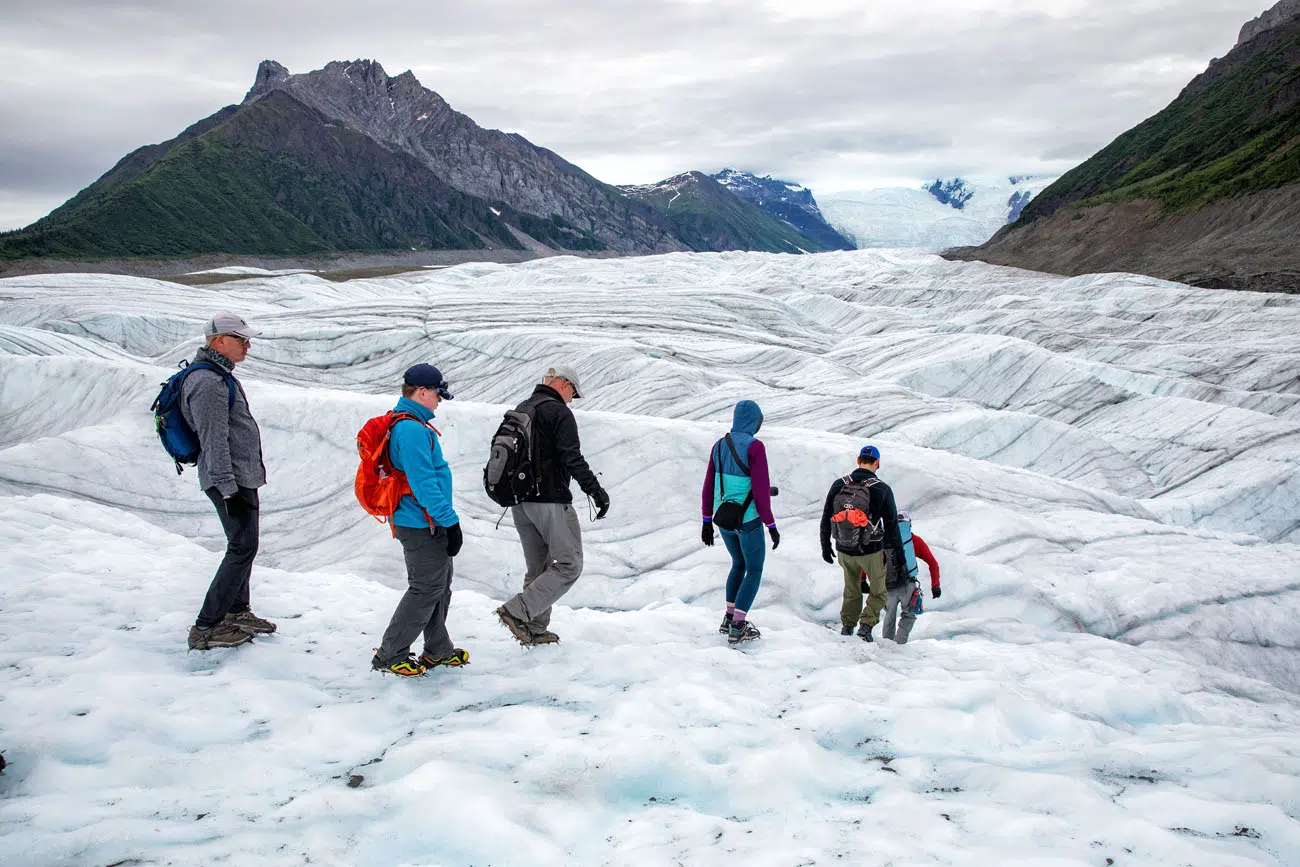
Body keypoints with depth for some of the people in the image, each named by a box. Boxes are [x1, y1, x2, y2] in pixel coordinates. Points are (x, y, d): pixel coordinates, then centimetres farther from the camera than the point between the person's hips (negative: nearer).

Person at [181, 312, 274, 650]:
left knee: (243, 545, 18)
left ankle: (237, 612, 31)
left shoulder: (220, 375, 16)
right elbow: (213, 440, -23)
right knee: (242, 548, -10)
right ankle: (206, 628, -6)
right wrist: (228, 488, -24)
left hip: (242, 476, 11)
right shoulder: (207, 382, -19)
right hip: (230, 480, -11)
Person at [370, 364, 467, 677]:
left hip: (428, 524, 11)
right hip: (422, 525, -11)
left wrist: (446, 521, 24)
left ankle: (438, 651, 29)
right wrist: (450, 521, -21)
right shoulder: (412, 430, -20)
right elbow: (423, 483, -25)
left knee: (440, 584, 18)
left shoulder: (406, 424, 14)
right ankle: (389, 656, 6)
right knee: (427, 588, -3)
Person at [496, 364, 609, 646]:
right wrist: (596, 490, -14)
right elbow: (573, 459, -19)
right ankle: (518, 611, -11)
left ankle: (535, 630, 18)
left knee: (538, 567, 17)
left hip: (519, 502, 9)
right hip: (550, 501, -9)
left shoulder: (520, 410, 15)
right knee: (569, 565, -1)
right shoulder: (559, 412, -11)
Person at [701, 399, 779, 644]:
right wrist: (771, 525, -12)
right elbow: (761, 490, -19)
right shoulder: (754, 447, -17)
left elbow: (708, 486, 7)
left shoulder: (719, 446, 3)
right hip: (748, 520, -6)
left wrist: (707, 521, 15)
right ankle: (738, 628, 4)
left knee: (739, 564, 26)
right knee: (755, 571, 9)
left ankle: (729, 618, 27)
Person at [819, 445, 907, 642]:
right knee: (878, 592, 16)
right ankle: (866, 624, -1)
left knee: (851, 590, 25)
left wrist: (825, 546, 14)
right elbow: (891, 525, -6)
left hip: (844, 551, 3)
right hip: (871, 552, -3)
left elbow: (826, 519, 3)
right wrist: (899, 552, 6)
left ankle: (847, 625, 24)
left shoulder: (838, 485, -4)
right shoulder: (882, 490, -12)